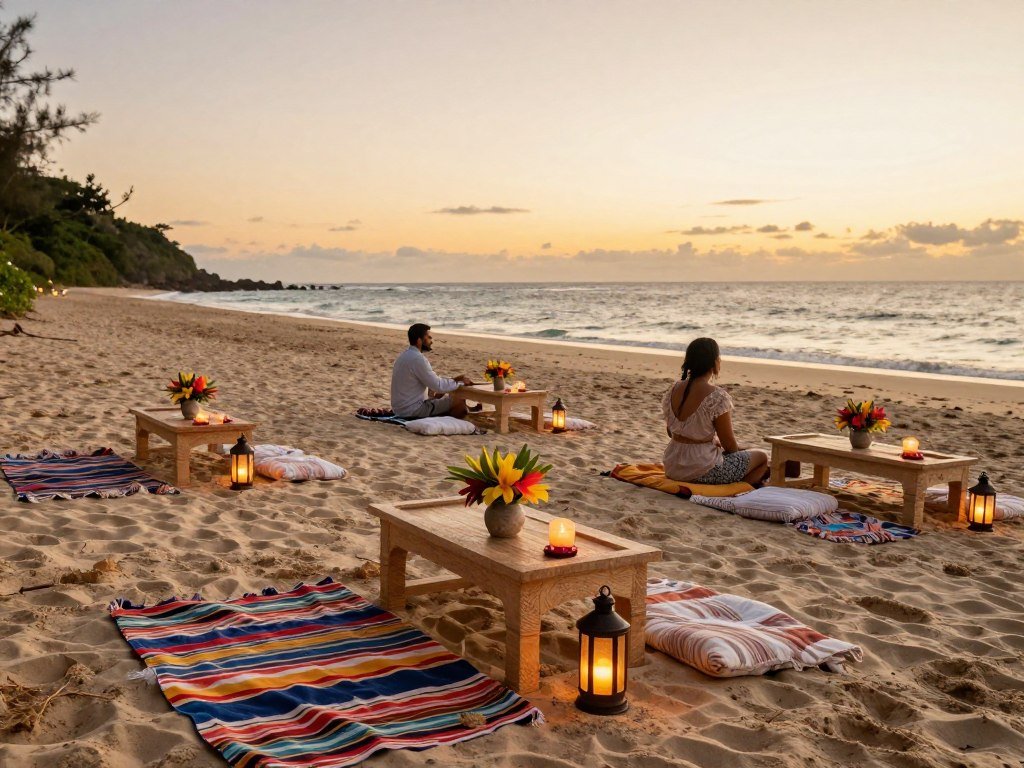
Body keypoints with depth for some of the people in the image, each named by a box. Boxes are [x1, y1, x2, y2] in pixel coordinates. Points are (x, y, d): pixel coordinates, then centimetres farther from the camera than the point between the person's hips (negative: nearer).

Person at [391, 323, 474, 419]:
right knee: (460, 402, -9)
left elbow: (432, 380, 17)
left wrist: (453, 380, 8)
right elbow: (438, 386, -20)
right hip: (413, 410, -10)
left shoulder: (407, 355, 11)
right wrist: (460, 382, -6)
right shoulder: (417, 359, -21)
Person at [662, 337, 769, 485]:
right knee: (762, 457, 14)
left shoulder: (674, 390, 0)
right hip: (702, 471, -7)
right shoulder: (718, 397, -20)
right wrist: (741, 449, 11)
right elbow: (730, 445, -13)